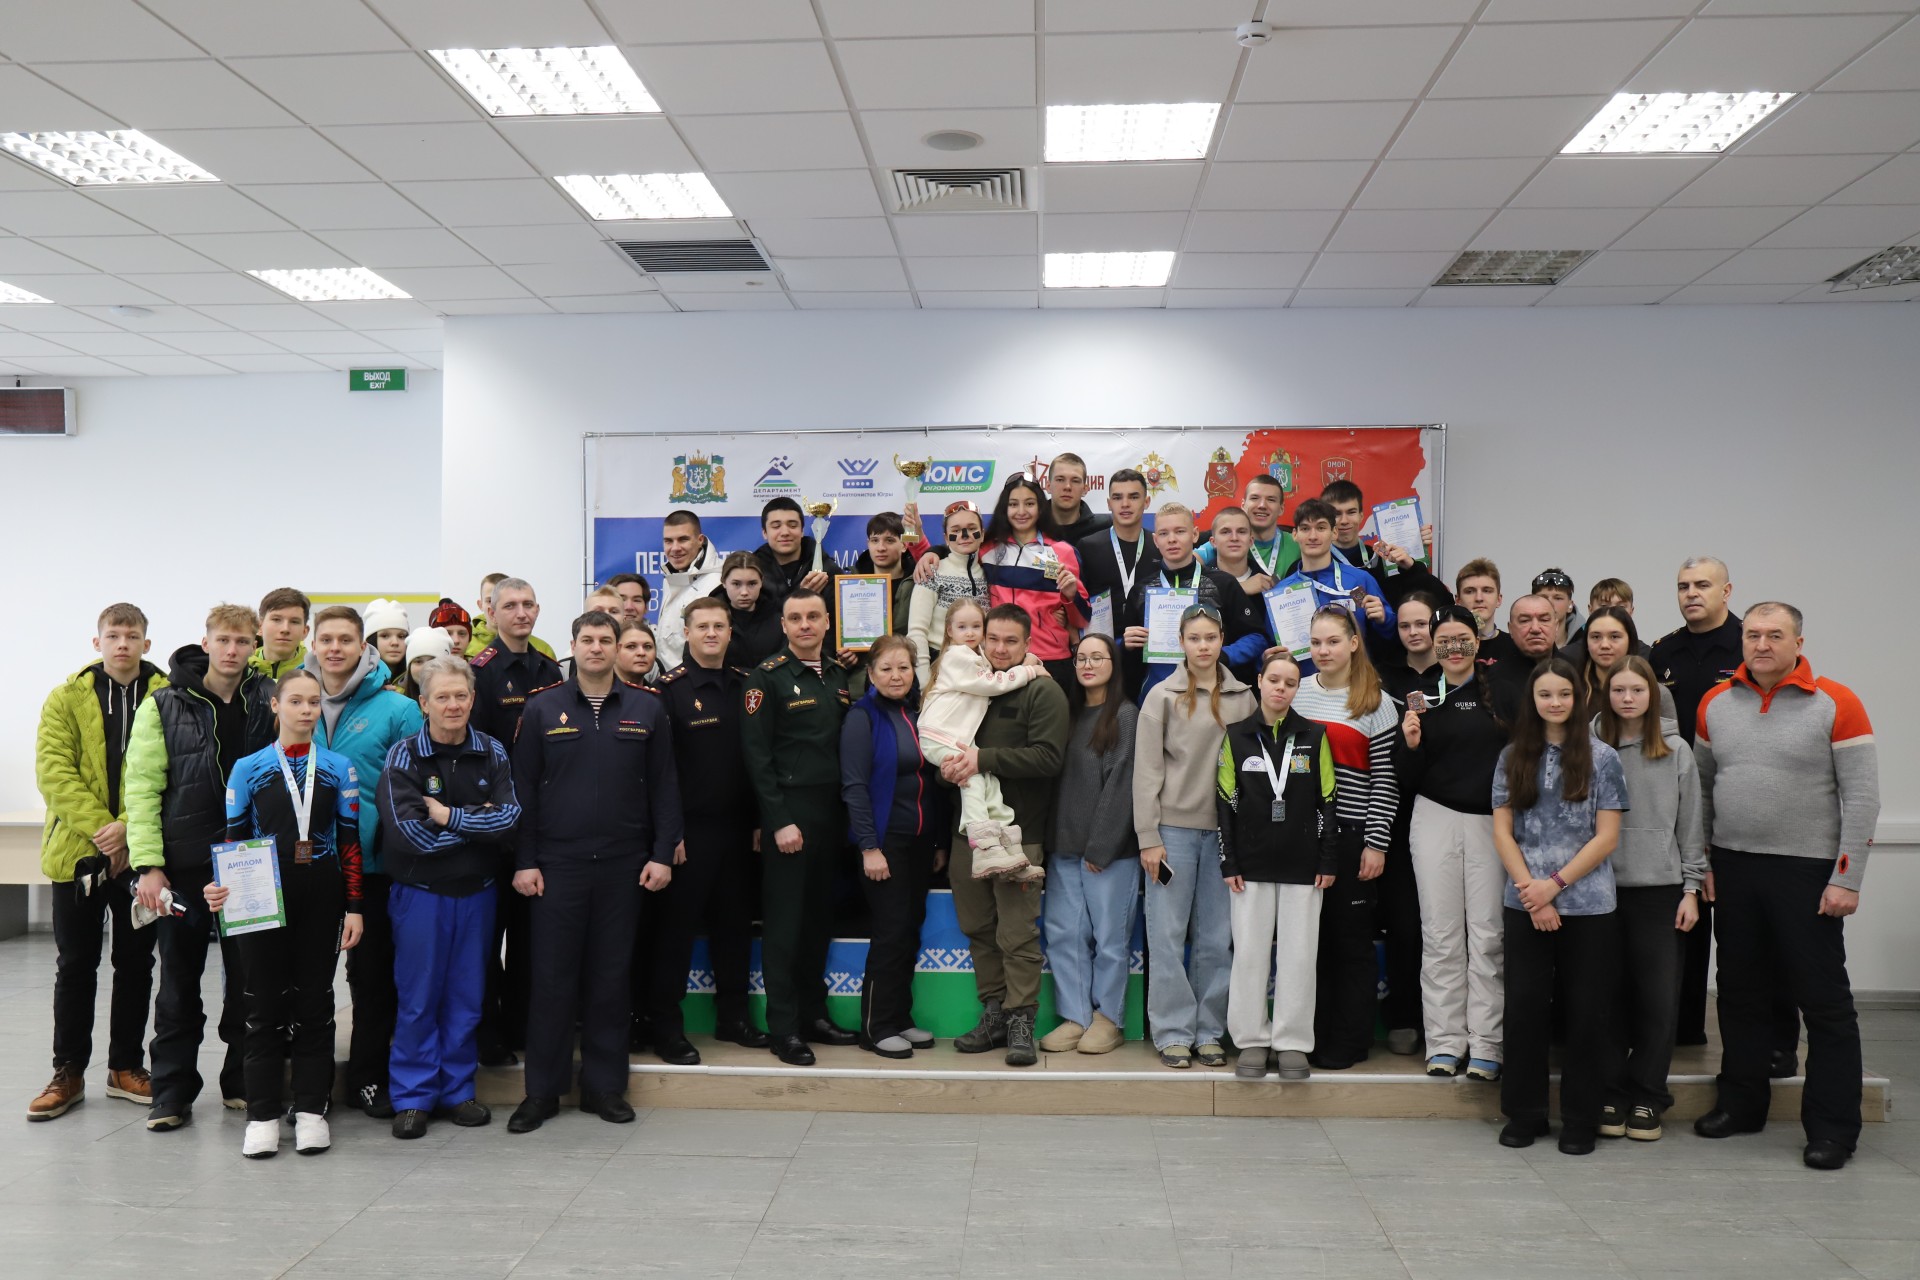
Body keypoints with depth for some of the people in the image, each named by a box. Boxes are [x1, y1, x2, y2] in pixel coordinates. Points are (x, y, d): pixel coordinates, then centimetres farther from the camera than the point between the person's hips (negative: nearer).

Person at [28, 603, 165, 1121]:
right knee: (75, 966, 8)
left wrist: (128, 827, -19)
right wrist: (98, 827, -17)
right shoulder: (67, 699, 3)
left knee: (136, 964, 9)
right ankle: (68, 1073, 19)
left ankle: (126, 1067, 21)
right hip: (78, 850, 0)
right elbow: (54, 771, -6)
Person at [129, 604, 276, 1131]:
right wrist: (149, 864, -11)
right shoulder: (165, 704, -1)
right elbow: (142, 786, -6)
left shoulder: (270, 701, 4)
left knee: (248, 979, 9)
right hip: (183, 865, -1)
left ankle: (243, 1083, 23)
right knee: (179, 984, 7)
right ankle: (172, 1093, 18)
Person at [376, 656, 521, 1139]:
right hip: (420, 893, -3)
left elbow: (510, 816, -10)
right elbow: (409, 831, -18)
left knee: (467, 995, 10)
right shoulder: (403, 756, -8)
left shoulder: (492, 753, 1)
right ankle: (413, 1096, 16)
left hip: (476, 890, 3)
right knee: (418, 996, 4)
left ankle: (458, 1089, 23)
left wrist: (449, 816, -17)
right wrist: (478, 820, -12)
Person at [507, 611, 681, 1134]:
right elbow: (523, 787, 3)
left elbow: (664, 786, 6)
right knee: (553, 977, 3)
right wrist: (523, 861, -3)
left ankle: (605, 1086, 18)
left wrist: (662, 854, -1)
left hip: (623, 865, 1)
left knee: (610, 977, 7)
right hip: (557, 864, -1)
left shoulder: (647, 710, 5)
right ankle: (542, 1091, 14)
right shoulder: (542, 708, 3)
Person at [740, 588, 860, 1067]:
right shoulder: (767, 677, -5)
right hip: (788, 813, -6)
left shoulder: (839, 675, 12)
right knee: (784, 921, -1)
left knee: (820, 916, 12)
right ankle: (783, 1028, 5)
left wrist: (848, 811, 6)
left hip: (832, 812, 6)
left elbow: (849, 743, 14)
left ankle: (814, 1014, 22)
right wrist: (779, 820, -15)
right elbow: (756, 754, -10)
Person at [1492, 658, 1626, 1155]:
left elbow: (1607, 836, -3)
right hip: (1525, 905, 2)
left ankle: (1581, 1119, 16)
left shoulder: (1601, 757, 1)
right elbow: (1502, 831, 3)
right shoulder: (1513, 758, 6)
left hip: (1588, 905, -1)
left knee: (1587, 1012, 3)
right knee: (1525, 1007, 4)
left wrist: (1555, 884, -10)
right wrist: (1531, 891, -8)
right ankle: (1524, 1113, 17)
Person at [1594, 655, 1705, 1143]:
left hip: (1660, 889, 0)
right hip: (1603, 888, 0)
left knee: (1660, 998, 1)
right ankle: (1612, 1093, 15)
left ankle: (1647, 1096, 14)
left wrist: (1691, 889, 1)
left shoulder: (1676, 752, 5)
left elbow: (1690, 826, 6)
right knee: (1610, 996, 3)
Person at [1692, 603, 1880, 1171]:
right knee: (1741, 992, 13)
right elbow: (1701, 787, 14)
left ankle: (1833, 1128, 12)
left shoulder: (1836, 704, -7)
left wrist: (1847, 879, -12)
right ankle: (1741, 1102, 27)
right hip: (1732, 868, 4)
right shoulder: (1716, 703, 6)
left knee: (1824, 1000, 2)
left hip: (1806, 870, -4)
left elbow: (1862, 797, -8)